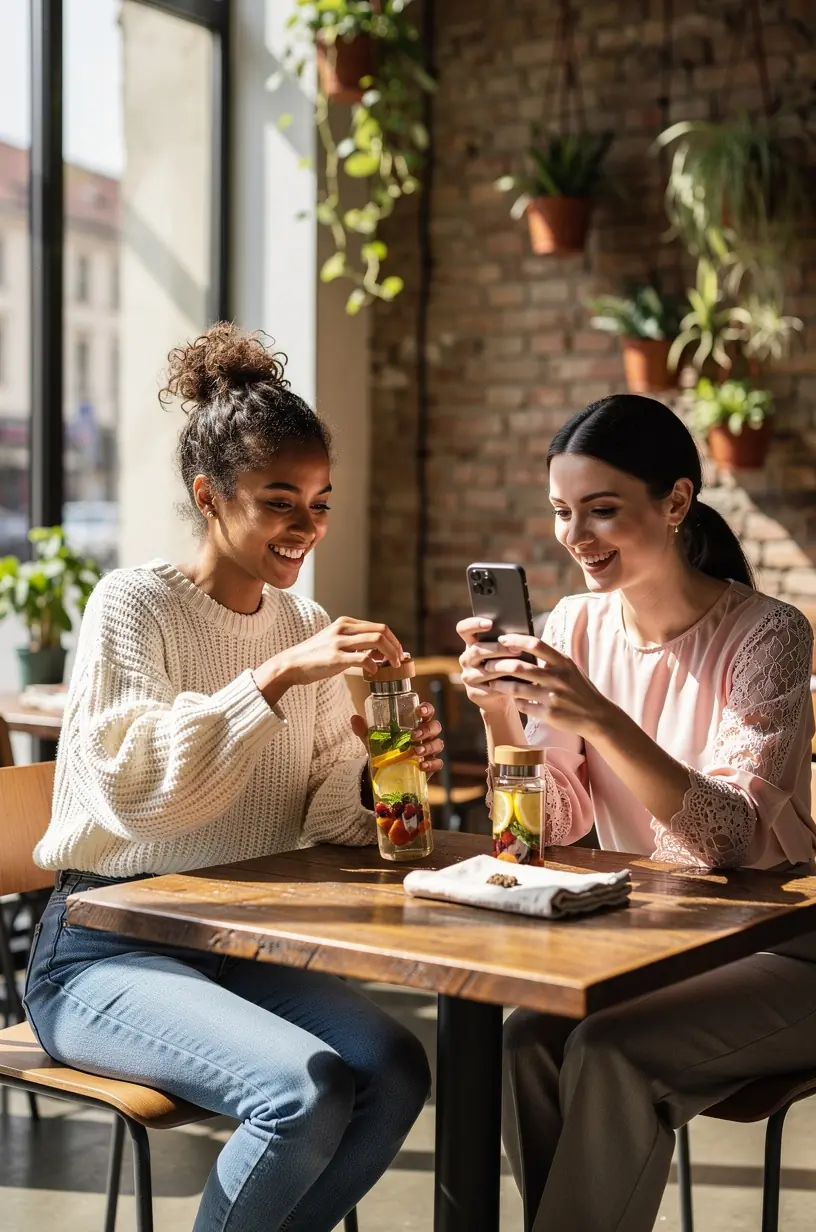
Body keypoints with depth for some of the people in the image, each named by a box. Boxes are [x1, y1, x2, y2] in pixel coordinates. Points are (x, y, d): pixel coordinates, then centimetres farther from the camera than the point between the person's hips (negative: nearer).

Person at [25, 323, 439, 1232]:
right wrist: (277, 676, -32)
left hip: (247, 944, 6)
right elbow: (135, 787, -25)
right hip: (104, 950, -6)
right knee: (307, 1089, -27)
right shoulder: (133, 604, -10)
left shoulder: (307, 630, 7)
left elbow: (327, 820, 5)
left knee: (395, 1071, -18)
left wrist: (380, 777, -17)